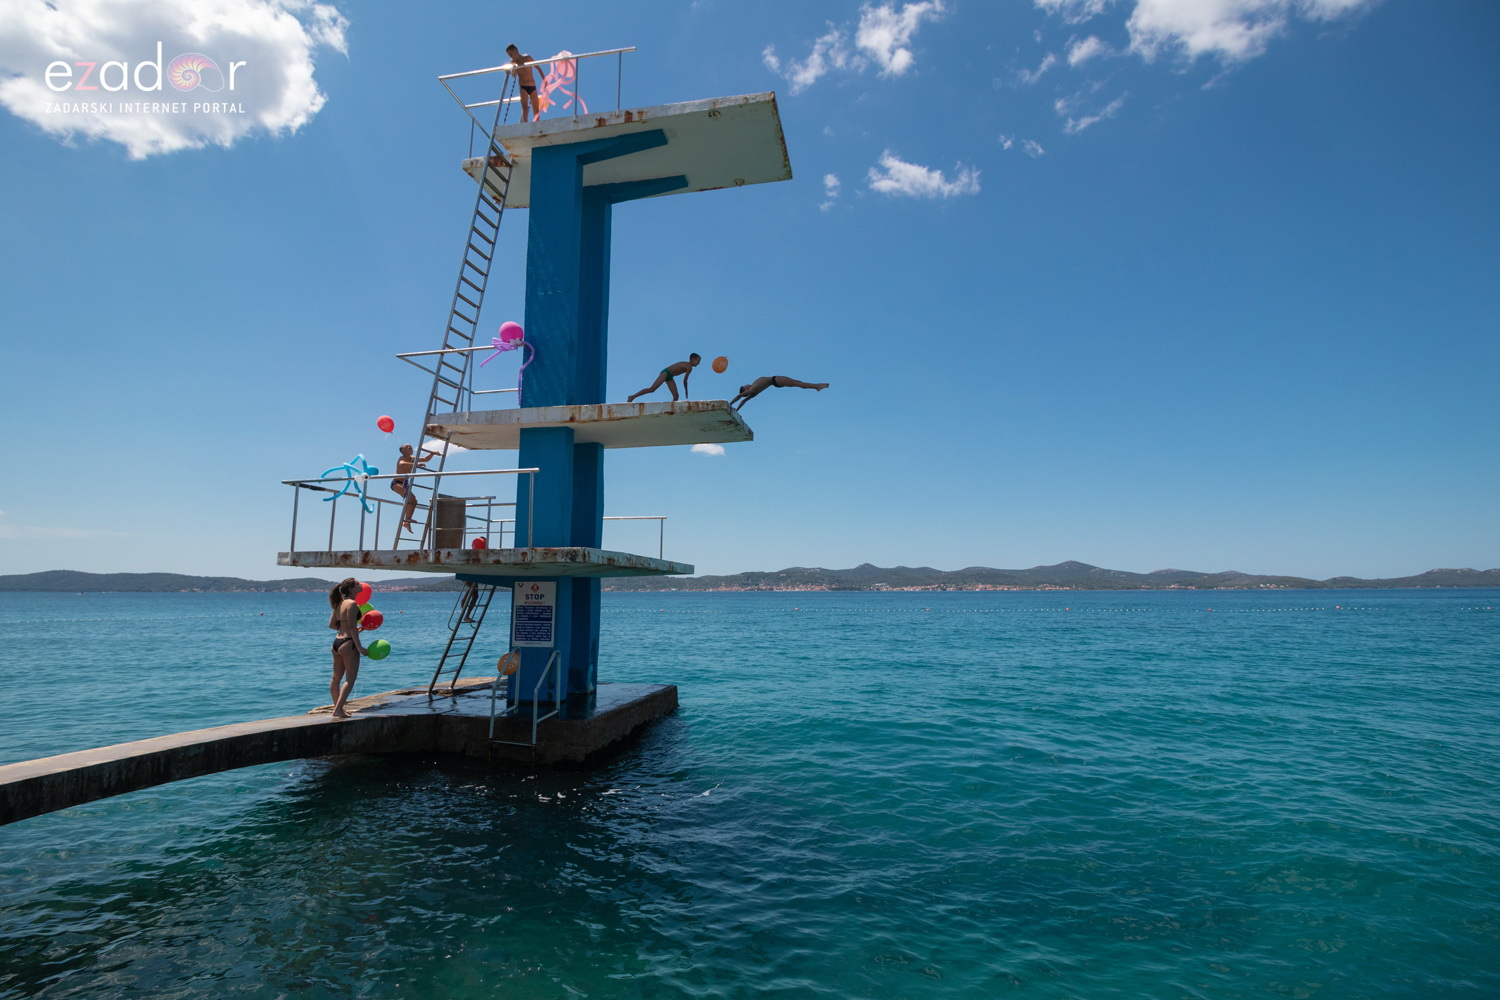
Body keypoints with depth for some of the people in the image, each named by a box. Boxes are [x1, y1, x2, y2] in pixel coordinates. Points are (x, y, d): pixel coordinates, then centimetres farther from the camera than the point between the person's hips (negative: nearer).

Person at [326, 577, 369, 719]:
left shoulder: (340, 603, 12)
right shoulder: (352, 604, -14)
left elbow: (331, 624, 16)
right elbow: (352, 627, -18)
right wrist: (360, 647, -18)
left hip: (337, 642, 9)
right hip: (348, 643, -9)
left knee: (336, 678, 15)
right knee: (350, 679, -2)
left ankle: (337, 708, 25)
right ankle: (338, 710, -5)